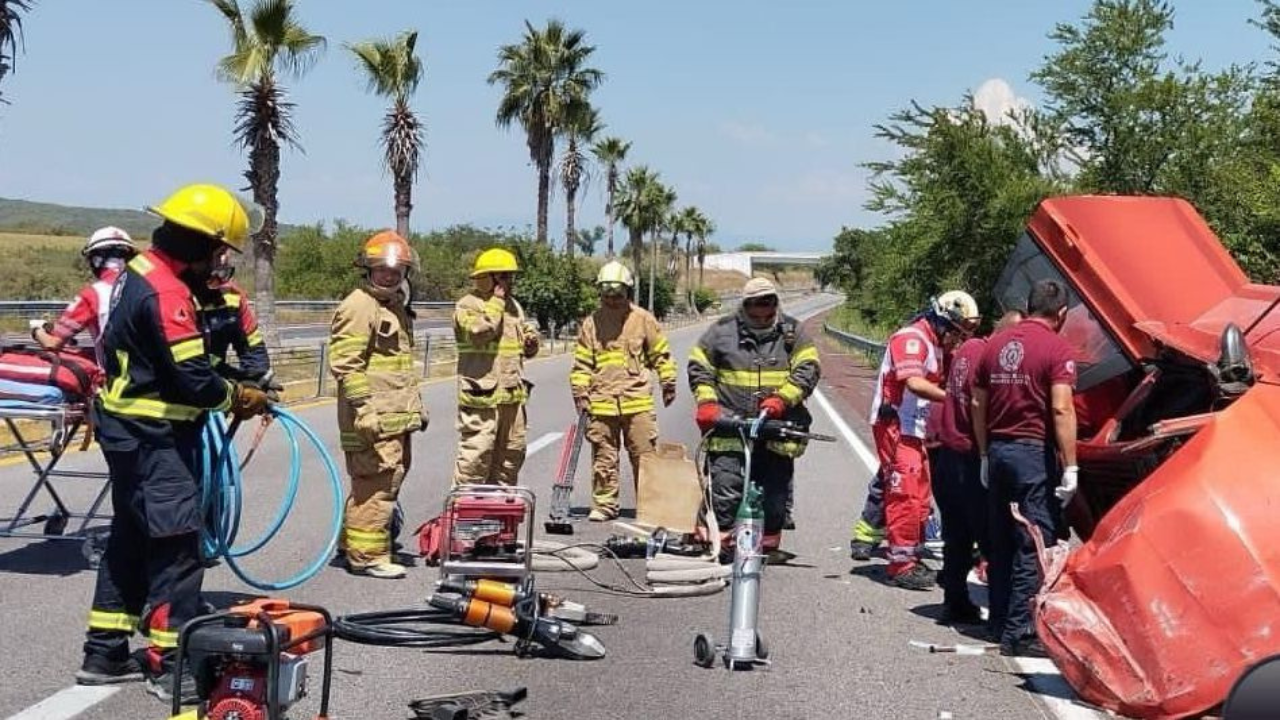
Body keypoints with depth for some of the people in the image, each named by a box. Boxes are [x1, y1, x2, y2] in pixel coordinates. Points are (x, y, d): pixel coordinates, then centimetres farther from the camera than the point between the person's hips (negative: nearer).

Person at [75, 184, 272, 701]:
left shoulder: (140, 272, 10)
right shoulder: (166, 292, -22)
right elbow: (193, 379, -25)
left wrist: (226, 390, 5)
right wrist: (239, 398, -8)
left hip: (130, 429, 10)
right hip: (153, 439, -10)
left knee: (131, 540, 17)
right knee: (177, 545, -4)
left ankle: (105, 653, 24)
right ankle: (171, 663, 2)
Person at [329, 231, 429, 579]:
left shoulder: (395, 306, 22)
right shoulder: (358, 306, -10)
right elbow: (344, 364, -18)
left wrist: (416, 405, 30)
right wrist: (365, 407, -23)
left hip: (396, 417, 10)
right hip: (376, 419, -10)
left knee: (392, 477, 15)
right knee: (379, 482, -11)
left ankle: (353, 544, 27)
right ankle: (367, 555, -5)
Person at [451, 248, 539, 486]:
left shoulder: (514, 306, 18)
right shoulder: (468, 305, -5)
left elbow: (525, 349, 28)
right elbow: (480, 331, -26)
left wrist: (531, 342, 3)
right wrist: (496, 301, -14)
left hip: (512, 394, 8)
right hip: (481, 394, -8)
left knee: (512, 452, 14)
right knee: (476, 452, -9)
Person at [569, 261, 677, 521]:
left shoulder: (643, 319, 3)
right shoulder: (591, 323, 6)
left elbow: (661, 353, 10)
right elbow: (581, 363, 9)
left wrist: (668, 383, 9)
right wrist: (580, 393, 2)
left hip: (638, 402, -1)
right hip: (601, 403, 1)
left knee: (645, 456, 2)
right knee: (604, 458, 6)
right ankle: (604, 505, 16)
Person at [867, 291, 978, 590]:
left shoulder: (934, 345, 20)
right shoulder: (912, 338, -13)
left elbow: (931, 386, 17)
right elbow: (914, 383, -25)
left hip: (913, 429, 10)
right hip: (895, 427, -10)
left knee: (920, 496, 14)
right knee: (905, 495, -11)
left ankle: (911, 558, 23)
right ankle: (901, 564, -8)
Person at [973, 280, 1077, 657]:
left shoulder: (996, 344, 11)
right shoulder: (1056, 347, -8)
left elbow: (978, 404, 13)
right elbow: (1061, 409, -17)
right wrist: (1070, 467, -15)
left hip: (998, 450, 7)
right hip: (1035, 453, -7)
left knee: (1002, 540, 15)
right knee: (1034, 546, -3)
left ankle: (999, 619, 23)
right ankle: (1019, 632, -4)